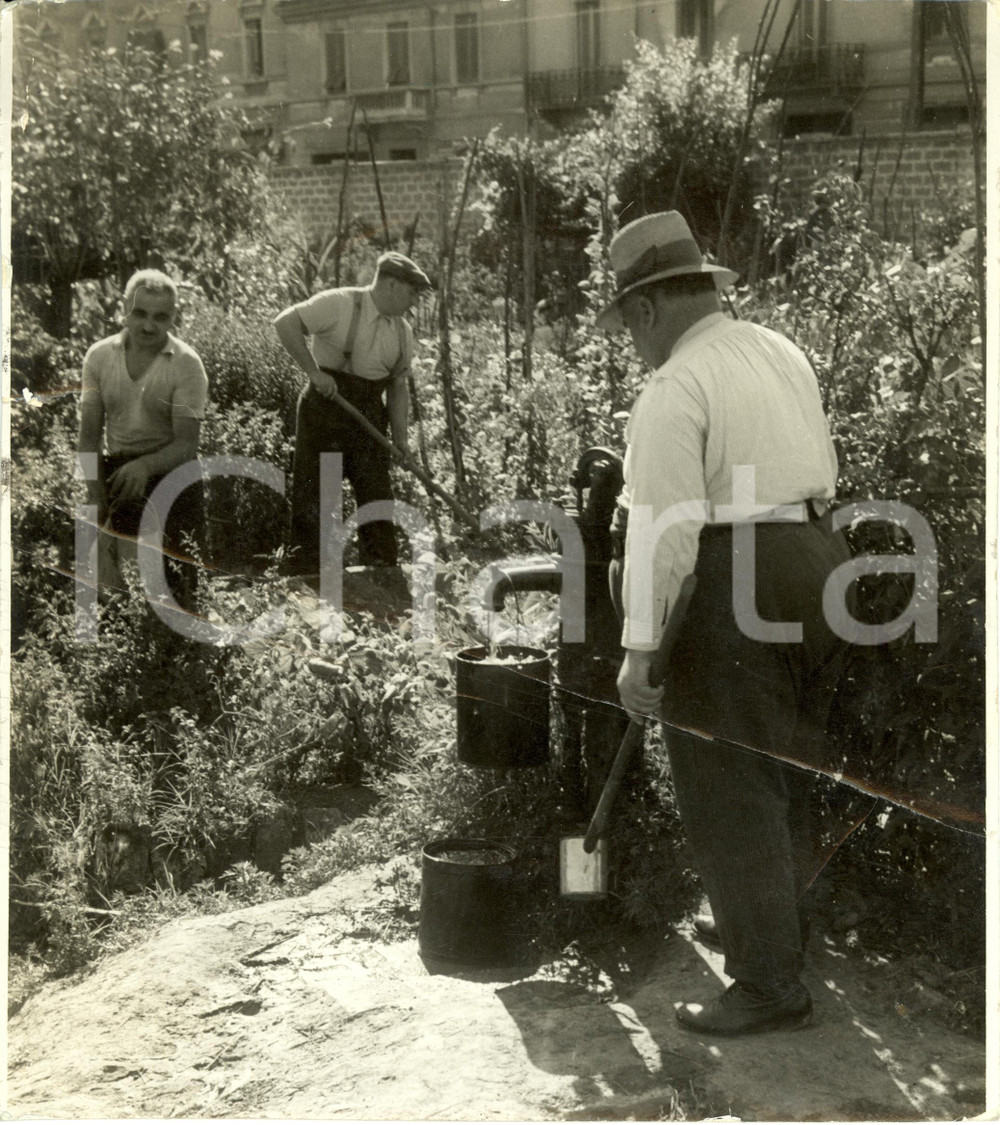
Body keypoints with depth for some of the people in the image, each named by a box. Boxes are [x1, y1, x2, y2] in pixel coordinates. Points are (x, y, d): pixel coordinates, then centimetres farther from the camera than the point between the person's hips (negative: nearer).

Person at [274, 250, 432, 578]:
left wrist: (400, 435, 4)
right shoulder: (340, 304, -12)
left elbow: (398, 385, 15)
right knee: (312, 502, -4)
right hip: (323, 412, -6)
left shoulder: (403, 333, 9)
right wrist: (314, 372, -22)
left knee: (378, 500, 6)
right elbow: (285, 323, -18)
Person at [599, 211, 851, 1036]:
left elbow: (666, 527, -19)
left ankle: (771, 984, 4)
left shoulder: (672, 390, -13)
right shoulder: (783, 351, 12)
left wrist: (639, 648, -16)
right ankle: (773, 920, 38)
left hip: (735, 579, -9)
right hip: (821, 558, 9)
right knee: (789, 765, 21)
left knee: (728, 790, 0)